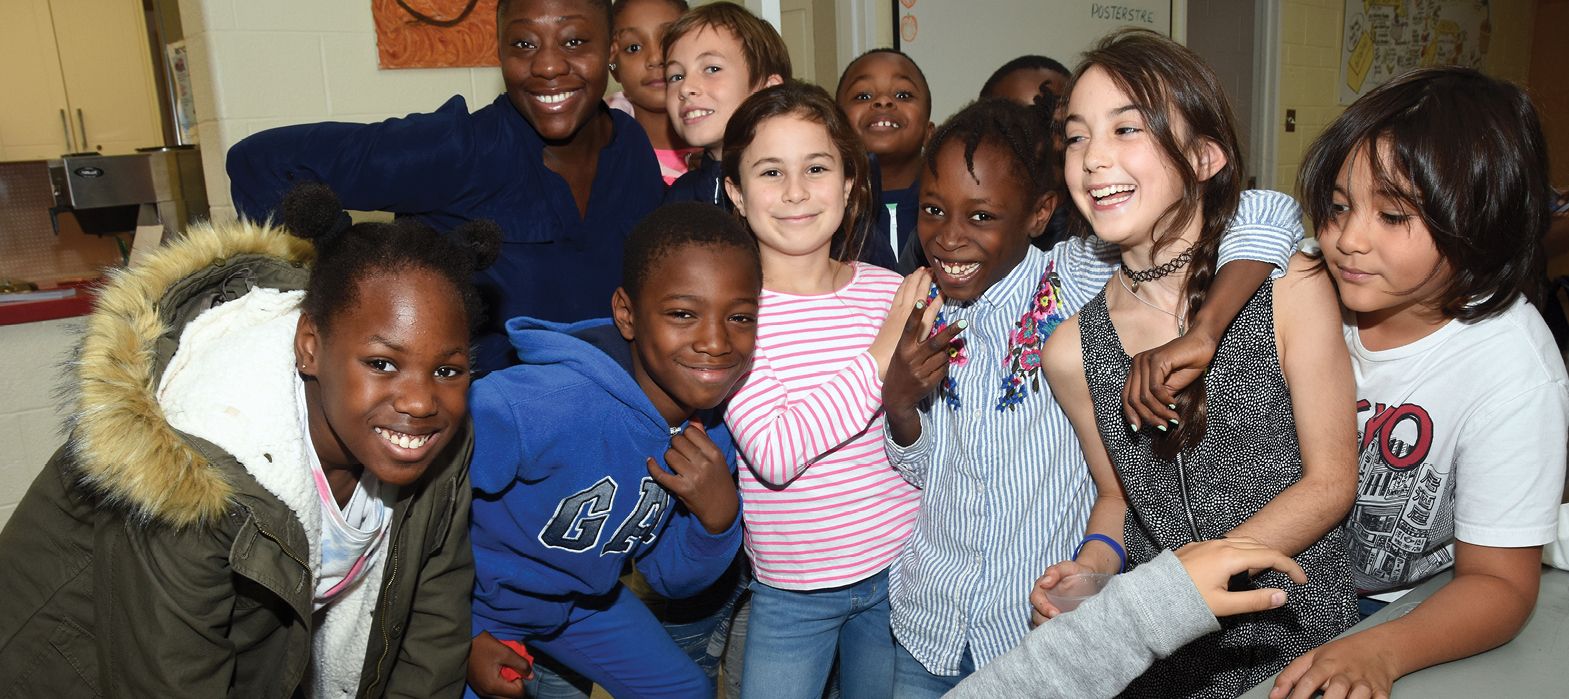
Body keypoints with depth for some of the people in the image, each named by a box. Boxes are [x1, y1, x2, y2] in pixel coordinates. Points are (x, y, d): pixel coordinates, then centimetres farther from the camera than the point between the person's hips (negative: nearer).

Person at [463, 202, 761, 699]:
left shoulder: (712, 430, -15)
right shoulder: (546, 404, -37)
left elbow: (671, 579, -5)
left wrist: (718, 516, -25)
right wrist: (462, 638, -19)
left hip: (580, 593, 6)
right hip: (473, 599, -5)